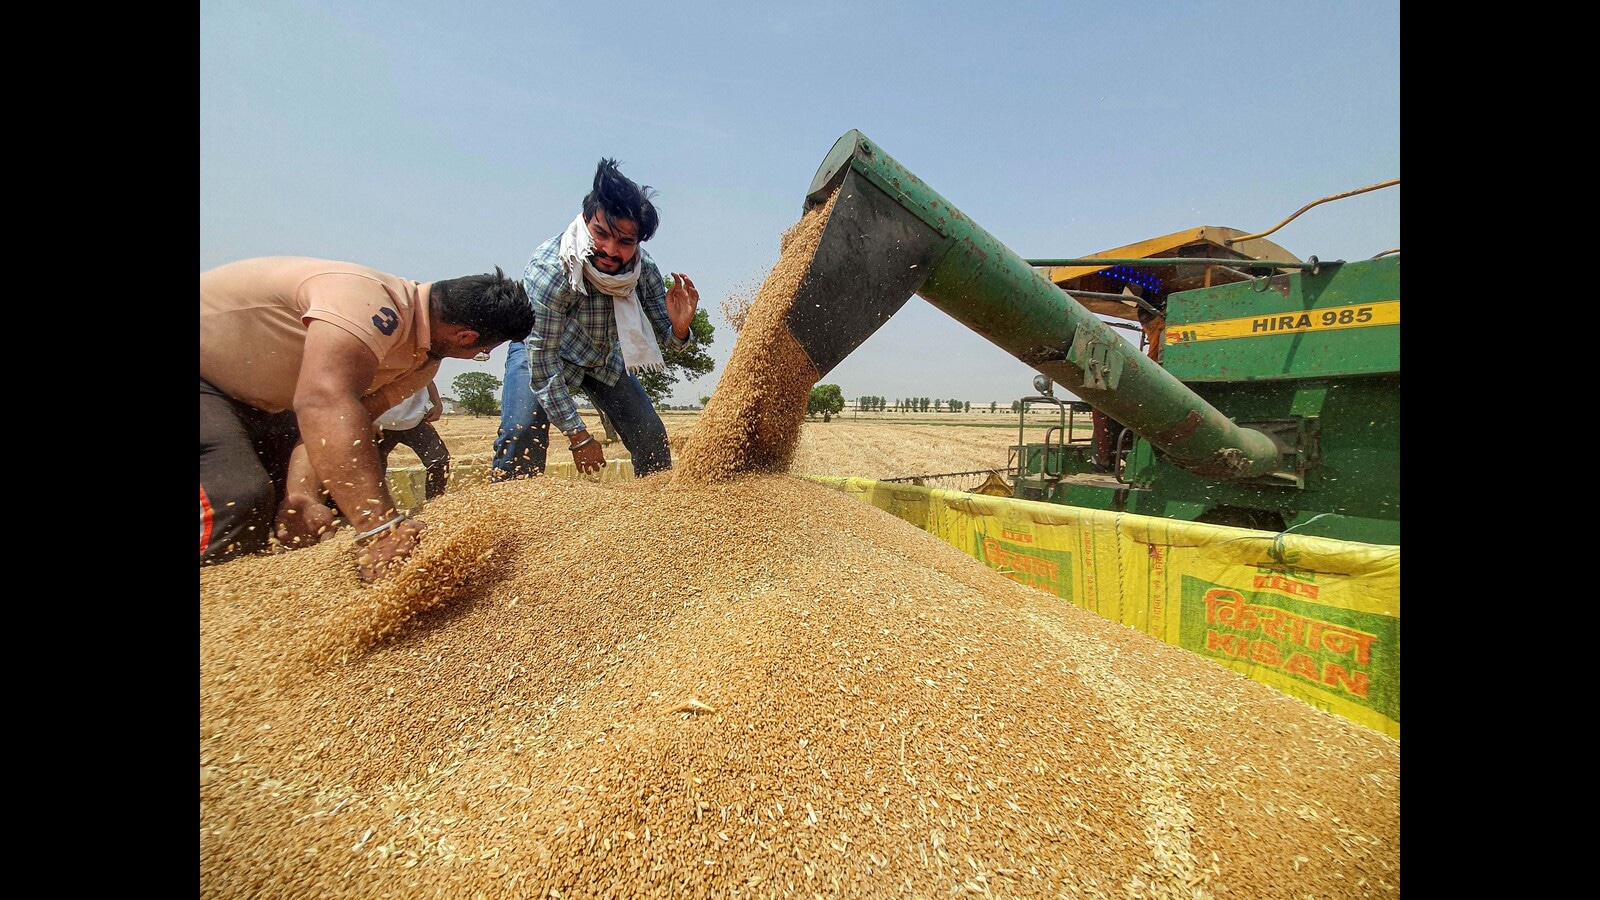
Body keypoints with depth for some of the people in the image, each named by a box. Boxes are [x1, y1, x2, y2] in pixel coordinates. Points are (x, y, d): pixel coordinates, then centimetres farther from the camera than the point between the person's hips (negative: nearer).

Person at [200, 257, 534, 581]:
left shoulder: (421, 364, -5)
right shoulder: (371, 304, -34)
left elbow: (337, 422, -10)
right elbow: (324, 403, -47)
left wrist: (301, 495, -29)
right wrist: (382, 528, -52)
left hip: (247, 399, 9)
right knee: (235, 502, -28)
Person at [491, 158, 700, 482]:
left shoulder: (643, 268, -23)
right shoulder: (548, 270, -36)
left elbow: (665, 336, -12)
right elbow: (542, 363, -31)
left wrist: (678, 327, -38)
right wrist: (578, 437, -29)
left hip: (605, 355, 4)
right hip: (538, 347, -4)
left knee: (652, 437, -1)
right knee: (523, 431, -27)